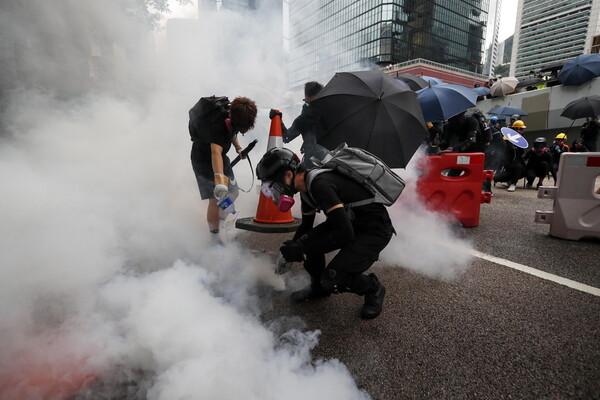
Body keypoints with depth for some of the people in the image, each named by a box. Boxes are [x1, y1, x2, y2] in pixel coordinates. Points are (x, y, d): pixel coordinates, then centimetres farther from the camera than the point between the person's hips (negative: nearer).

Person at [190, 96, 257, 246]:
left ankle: (222, 218, 39)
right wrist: (219, 178, -63)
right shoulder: (217, 124, -36)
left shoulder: (233, 117, -10)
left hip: (221, 156, 8)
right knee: (215, 198, -14)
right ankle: (214, 239, 0)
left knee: (233, 192, 12)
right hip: (203, 159, -8)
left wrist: (238, 147, 2)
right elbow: (216, 152, -51)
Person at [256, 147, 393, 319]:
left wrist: (303, 250, -25)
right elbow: (306, 225, 17)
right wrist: (288, 254, 16)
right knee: (307, 240, -6)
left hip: (376, 230, -9)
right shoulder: (308, 186, 2)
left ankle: (373, 289, 13)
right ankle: (318, 286, 21)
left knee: (332, 279, -18)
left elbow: (345, 235, -31)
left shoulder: (321, 184, -29)